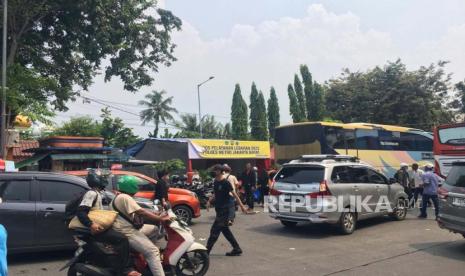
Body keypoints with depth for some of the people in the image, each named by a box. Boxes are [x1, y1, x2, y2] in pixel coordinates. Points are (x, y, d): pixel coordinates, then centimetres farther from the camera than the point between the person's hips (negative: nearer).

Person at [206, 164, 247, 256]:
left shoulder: (226, 182, -15)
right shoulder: (215, 182, 8)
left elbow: (234, 194, -12)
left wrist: (241, 205, -11)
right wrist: (209, 201, 5)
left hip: (225, 209, -9)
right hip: (219, 209, 9)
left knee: (215, 230, -7)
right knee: (225, 230, 13)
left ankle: (206, 251, 0)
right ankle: (237, 249, 23)